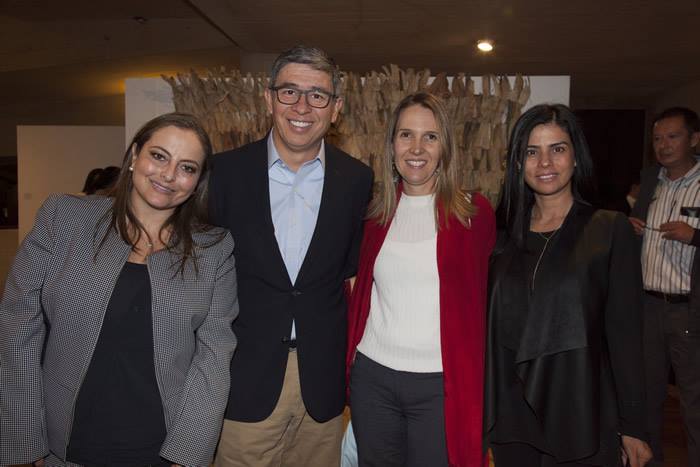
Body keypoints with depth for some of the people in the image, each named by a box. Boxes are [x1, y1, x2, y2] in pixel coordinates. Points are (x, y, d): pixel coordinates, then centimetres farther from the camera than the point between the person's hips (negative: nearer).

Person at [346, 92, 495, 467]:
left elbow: (480, 303, 0)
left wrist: (475, 381, -3)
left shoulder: (474, 212, -5)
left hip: (442, 384, -3)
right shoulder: (375, 211, 4)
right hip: (372, 376, 3)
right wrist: (350, 350, 7)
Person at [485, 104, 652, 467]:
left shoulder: (610, 229, -4)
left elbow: (624, 331, -6)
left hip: (581, 414, -2)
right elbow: (491, 325, 8)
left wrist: (632, 426, -6)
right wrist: (481, 410, 8)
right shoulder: (504, 233, 4)